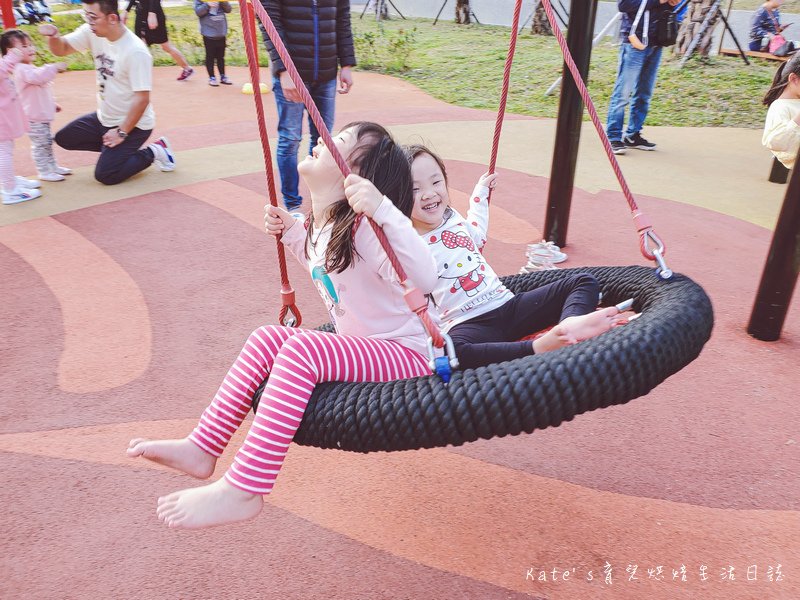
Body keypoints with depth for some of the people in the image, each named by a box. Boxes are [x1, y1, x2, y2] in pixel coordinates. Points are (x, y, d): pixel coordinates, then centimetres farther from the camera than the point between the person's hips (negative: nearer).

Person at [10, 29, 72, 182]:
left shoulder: (30, 68, 17)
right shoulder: (21, 70, -19)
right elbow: (38, 76, -40)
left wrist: (52, 104, 32)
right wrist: (54, 67, -42)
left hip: (41, 115, 11)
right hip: (33, 117, -11)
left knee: (47, 141, 19)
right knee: (40, 144, -4)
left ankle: (52, 167, 30)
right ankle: (44, 172, 3)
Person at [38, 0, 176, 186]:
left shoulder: (136, 52, -26)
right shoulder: (92, 32, -4)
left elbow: (142, 99, -26)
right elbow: (61, 49, 4)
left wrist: (122, 133, -22)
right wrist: (53, 36, -21)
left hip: (133, 124, -8)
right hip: (104, 118, 8)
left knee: (105, 175, -13)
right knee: (64, 138, 11)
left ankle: (153, 152, 4)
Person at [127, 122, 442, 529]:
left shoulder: (363, 230, -23)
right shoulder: (321, 229, 6)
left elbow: (424, 278, -38)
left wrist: (384, 209, -45)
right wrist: (291, 233, 13)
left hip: (405, 356, -9)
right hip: (363, 351, 9)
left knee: (301, 348, -29)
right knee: (267, 337, 2)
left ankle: (244, 491, -22)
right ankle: (202, 448, 7)